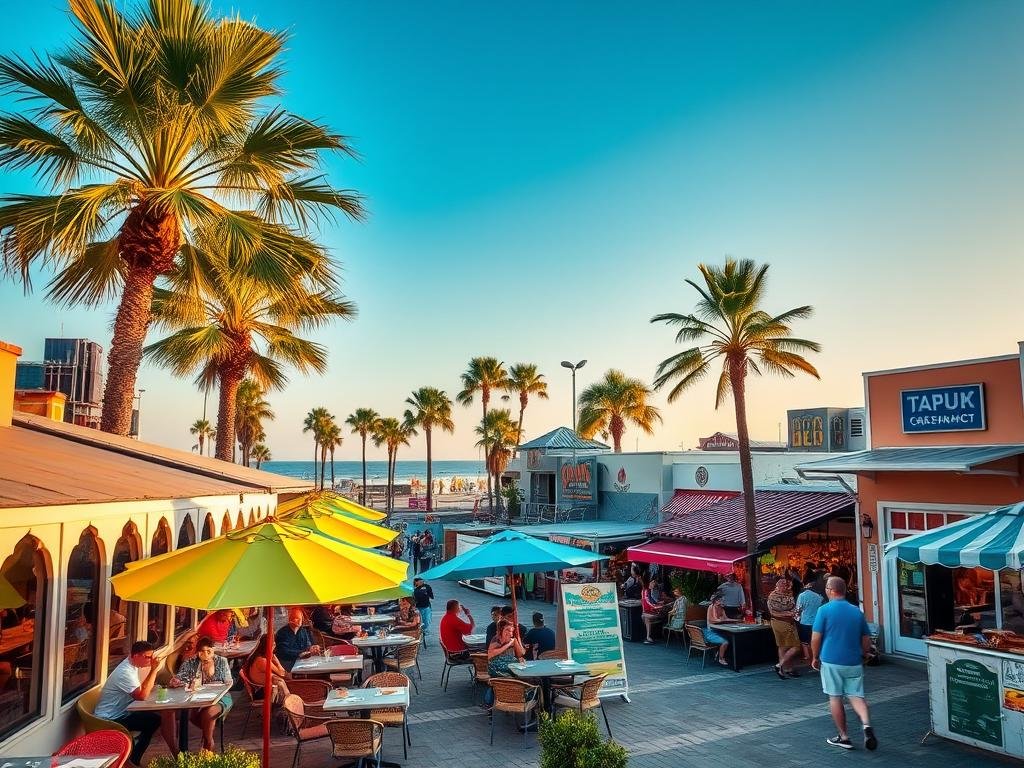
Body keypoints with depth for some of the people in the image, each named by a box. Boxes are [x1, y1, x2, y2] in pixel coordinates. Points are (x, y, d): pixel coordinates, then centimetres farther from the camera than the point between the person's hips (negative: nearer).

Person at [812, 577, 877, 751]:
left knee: (835, 698, 7)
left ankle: (843, 737, 13)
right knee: (856, 696, 8)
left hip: (831, 661, -4)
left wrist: (815, 657, 5)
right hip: (854, 662, 4)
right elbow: (867, 641, 10)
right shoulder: (857, 611, 6)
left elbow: (816, 638, -9)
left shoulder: (824, 610, -8)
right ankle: (866, 725, -16)